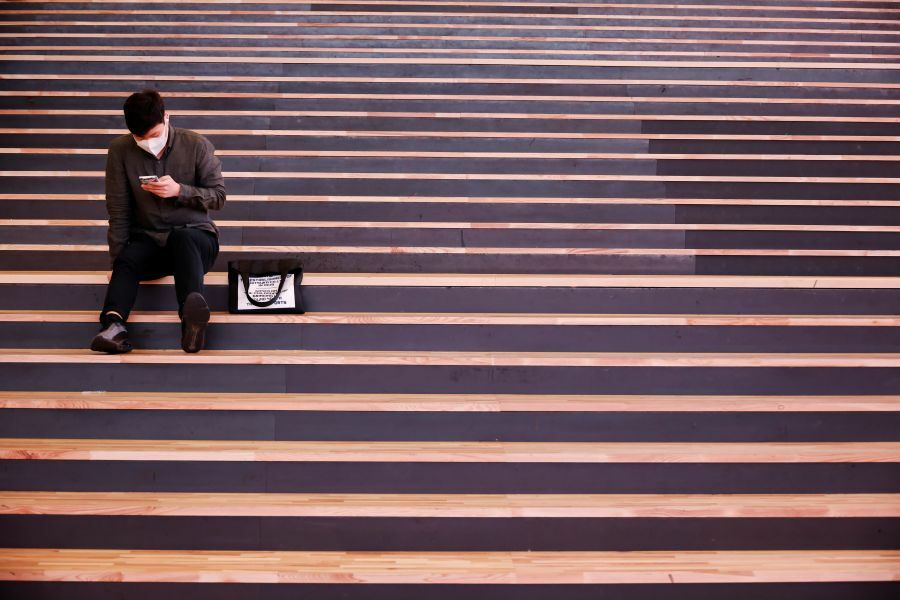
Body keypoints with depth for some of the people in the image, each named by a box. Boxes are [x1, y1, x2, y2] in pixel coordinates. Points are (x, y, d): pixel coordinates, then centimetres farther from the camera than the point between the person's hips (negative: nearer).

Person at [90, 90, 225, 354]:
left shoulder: (197, 145, -5)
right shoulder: (120, 150, -2)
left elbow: (218, 196, 0)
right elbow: (118, 210, 0)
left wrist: (179, 190, -17)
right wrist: (117, 258, -5)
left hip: (195, 235, -2)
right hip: (147, 240, 2)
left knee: (182, 238, -39)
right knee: (126, 261, -33)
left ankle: (193, 312, -67)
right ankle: (113, 324, -60)